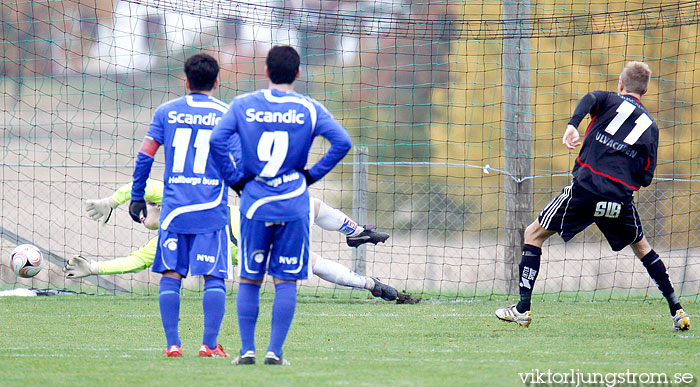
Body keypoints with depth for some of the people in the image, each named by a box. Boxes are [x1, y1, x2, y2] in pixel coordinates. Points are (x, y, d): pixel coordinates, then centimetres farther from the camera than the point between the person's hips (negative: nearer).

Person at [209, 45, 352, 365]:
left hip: (254, 204, 1)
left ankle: (247, 350, 7)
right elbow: (342, 142, -10)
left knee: (249, 279, 10)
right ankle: (275, 351, -2)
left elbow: (216, 141, -8)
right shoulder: (309, 109, 1)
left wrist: (235, 179, 1)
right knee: (286, 281, 3)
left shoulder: (243, 105, 3)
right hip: (294, 205, -1)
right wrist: (312, 174, 1)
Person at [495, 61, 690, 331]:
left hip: (586, 186, -3)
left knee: (533, 234, 11)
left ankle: (523, 309, 2)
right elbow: (646, 179, 15)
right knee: (641, 247, 28)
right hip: (622, 196, 3)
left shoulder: (610, 101, 13)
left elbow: (589, 99, -13)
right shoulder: (650, 126, 20)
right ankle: (677, 312, 23)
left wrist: (572, 125, -27)